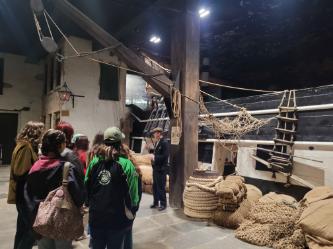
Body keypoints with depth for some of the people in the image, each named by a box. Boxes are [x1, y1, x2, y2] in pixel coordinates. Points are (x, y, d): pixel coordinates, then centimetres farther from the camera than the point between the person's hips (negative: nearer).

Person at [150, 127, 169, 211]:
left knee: (161, 187, 0)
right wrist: (153, 157, 2)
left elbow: (165, 156, -20)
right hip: (155, 168, 8)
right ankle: (155, 202, 27)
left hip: (161, 169, -8)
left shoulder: (164, 143, -14)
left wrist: (155, 158, -17)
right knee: (155, 186, 15)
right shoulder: (156, 142, 12)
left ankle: (163, 204, 12)